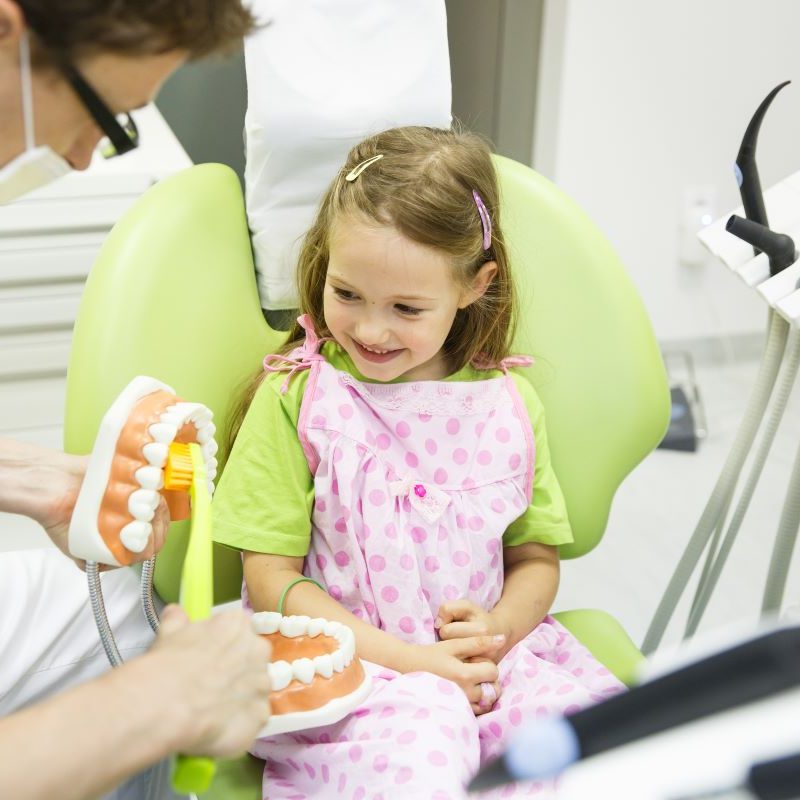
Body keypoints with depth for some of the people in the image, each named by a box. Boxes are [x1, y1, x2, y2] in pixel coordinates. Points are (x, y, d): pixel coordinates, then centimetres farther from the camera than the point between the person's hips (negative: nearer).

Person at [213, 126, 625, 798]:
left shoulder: (507, 403, 6)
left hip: (491, 663, 4)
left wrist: (498, 628, -9)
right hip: (342, 663, -4)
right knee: (412, 739, -36)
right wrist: (407, 660, -14)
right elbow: (271, 581, -4)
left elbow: (536, 558, 14)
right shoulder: (296, 399, -3)